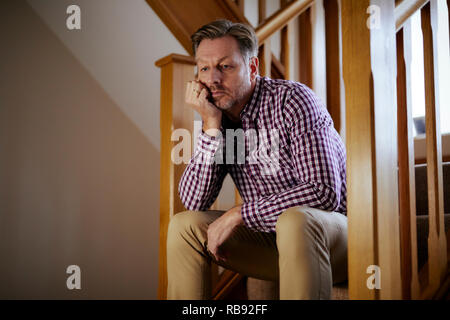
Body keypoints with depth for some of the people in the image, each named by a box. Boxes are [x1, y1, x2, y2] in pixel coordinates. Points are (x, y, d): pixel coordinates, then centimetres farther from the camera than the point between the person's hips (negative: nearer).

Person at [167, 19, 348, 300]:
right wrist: (212, 126, -17)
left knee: (294, 220, -37)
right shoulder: (218, 119, 2)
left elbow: (325, 193, -27)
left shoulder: (292, 100, -17)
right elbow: (194, 202, -7)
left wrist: (240, 214, -22)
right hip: (271, 237, 6)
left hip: (334, 228, -6)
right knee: (184, 225, -7)